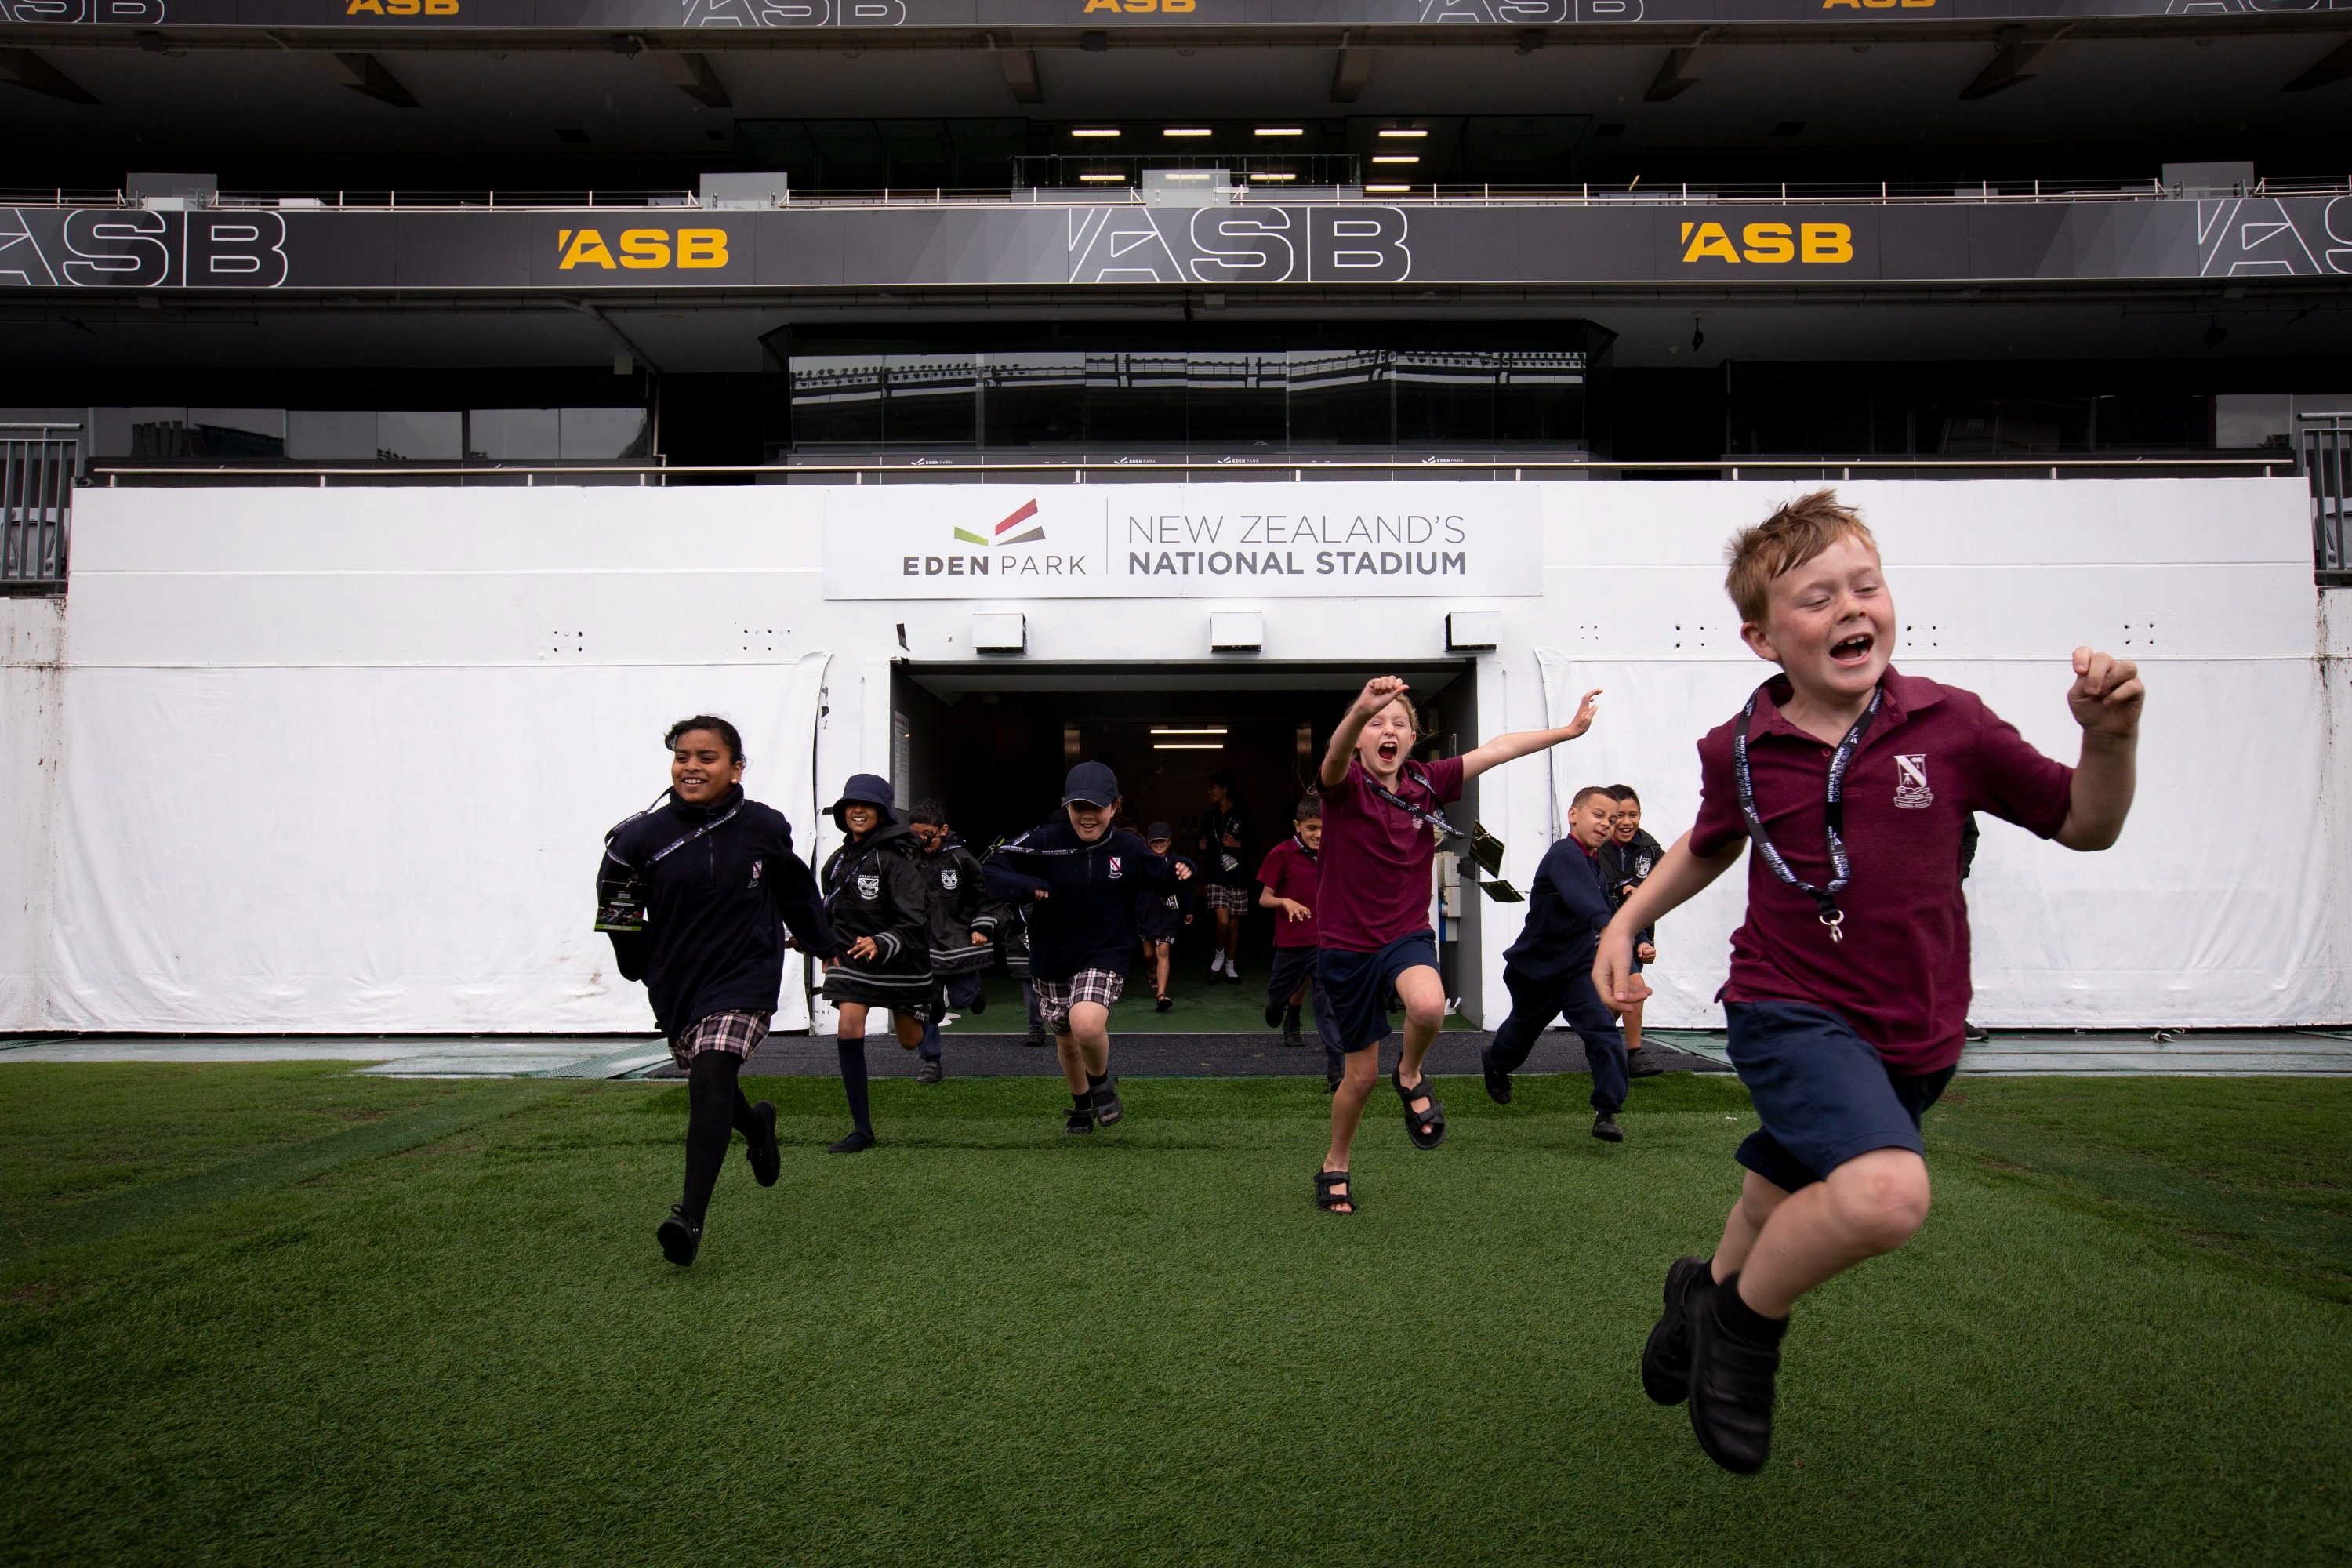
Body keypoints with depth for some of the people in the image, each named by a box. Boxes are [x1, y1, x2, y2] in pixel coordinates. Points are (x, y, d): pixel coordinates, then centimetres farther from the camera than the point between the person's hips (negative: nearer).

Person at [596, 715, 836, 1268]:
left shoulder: (764, 827, -5)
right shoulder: (643, 836, -8)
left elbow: (797, 892, 13)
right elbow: (618, 910, 8)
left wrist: (824, 946, 22)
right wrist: (642, 967, 12)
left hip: (744, 978, -3)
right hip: (676, 984, 3)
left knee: (711, 1078, -21)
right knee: (708, 1083, 19)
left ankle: (690, 1217, -21)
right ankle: (757, 1124, 55)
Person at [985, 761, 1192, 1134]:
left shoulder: (1129, 848, -8)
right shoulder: (1045, 841, -12)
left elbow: (1160, 873, 10)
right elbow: (993, 867, -11)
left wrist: (1180, 870, -12)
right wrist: (1024, 886, -28)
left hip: (1105, 956, -2)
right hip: (1052, 957, 2)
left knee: (1087, 1024, -29)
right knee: (1066, 1039, 19)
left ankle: (1101, 1081, 5)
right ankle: (1081, 1105, 49)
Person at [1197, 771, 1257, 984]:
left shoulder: (1242, 815, -1)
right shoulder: (1209, 817, 9)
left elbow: (1254, 846, 2)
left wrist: (1238, 844, -15)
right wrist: (1203, 847, 0)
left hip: (1238, 877, -1)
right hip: (1215, 876, 1)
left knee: (1234, 924, 7)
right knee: (1223, 920, -16)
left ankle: (1230, 966, 22)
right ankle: (1218, 955, 10)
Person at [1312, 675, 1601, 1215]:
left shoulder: (1427, 783, -1)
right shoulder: (1345, 785, -13)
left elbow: (1494, 749, 6)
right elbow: (1335, 756, -37)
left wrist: (1569, 730, 8)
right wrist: (1361, 710, -59)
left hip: (1406, 934, 2)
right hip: (1347, 945, -2)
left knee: (1429, 1006, -34)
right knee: (1361, 1073, 7)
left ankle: (1410, 1077, 0)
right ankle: (1334, 1167, 35)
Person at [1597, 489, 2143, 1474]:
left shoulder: (1950, 725, -7)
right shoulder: (1738, 752, -5)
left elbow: (2084, 826, 2)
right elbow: (1710, 846, 16)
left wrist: (2110, 737, -16)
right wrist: (1626, 921, 8)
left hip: (1911, 1037, 3)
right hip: (1790, 1011, -3)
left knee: (1789, 1215, 19)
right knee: (1886, 1191, -30)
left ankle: (1710, 1292, 54)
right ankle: (1743, 1325, -2)